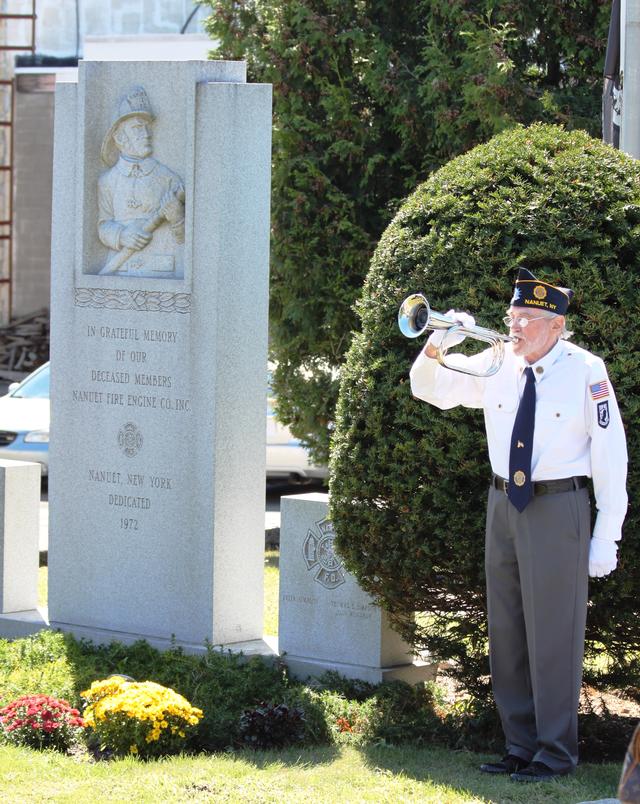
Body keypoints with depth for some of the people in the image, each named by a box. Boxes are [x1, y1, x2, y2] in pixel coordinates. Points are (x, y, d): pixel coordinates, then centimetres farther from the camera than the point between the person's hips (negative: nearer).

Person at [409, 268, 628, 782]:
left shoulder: (586, 372, -9)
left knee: (552, 634, -3)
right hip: (503, 506, 6)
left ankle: (556, 754, 7)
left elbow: (610, 455, -6)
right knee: (506, 634, 11)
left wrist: (607, 537, -9)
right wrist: (437, 348, -9)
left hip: (557, 508, -6)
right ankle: (521, 747, 21)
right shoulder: (495, 367, 5)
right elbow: (429, 389, 14)